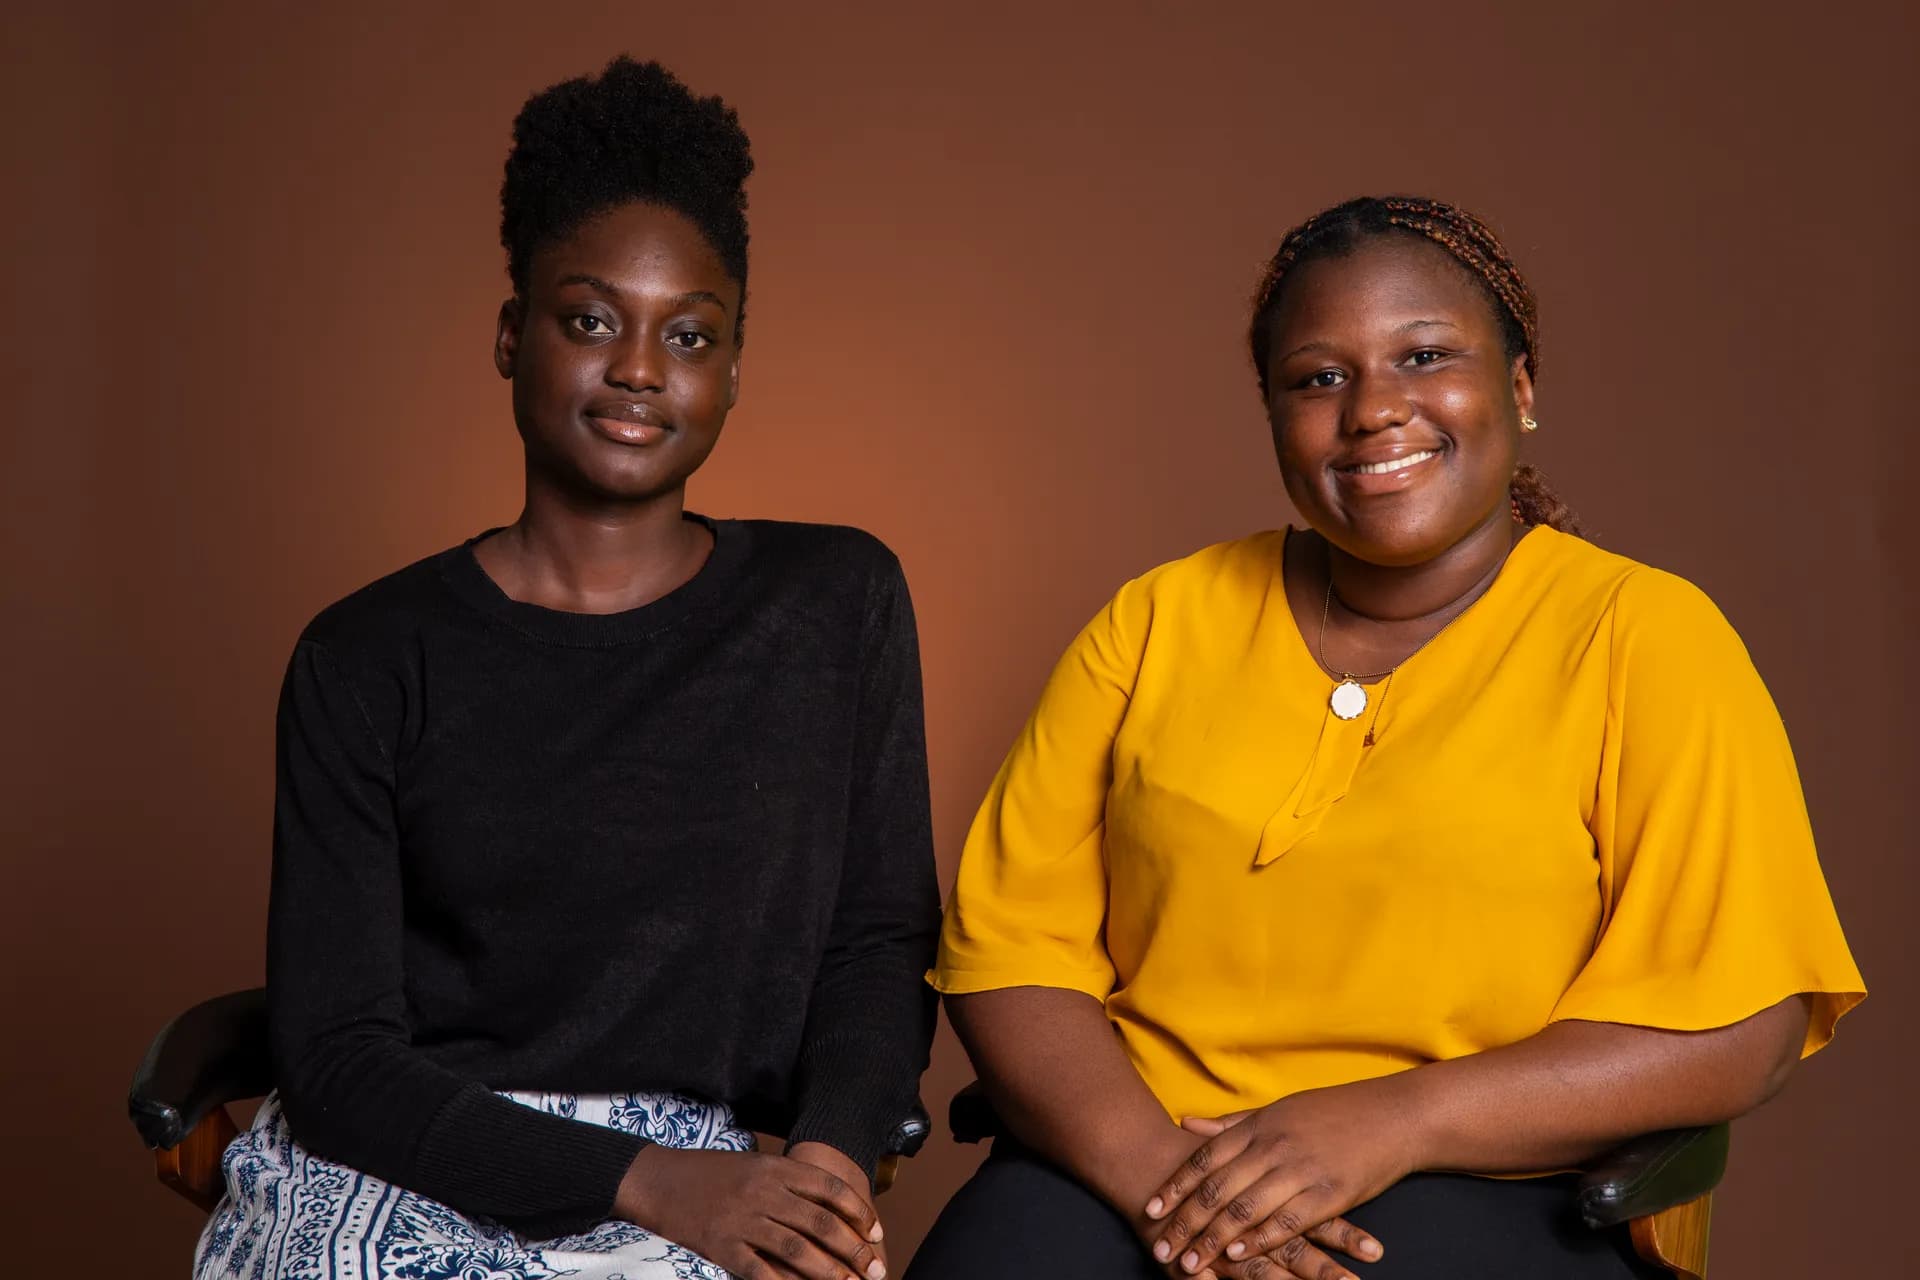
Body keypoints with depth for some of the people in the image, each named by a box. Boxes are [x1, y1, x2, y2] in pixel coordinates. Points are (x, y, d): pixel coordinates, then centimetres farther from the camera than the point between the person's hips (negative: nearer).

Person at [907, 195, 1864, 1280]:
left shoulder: (1651, 638, 4)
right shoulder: (1159, 622, 12)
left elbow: (1736, 1031, -3)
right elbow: (1010, 940, 6)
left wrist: (1389, 1123, -12)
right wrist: (1155, 1170, -11)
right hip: (1123, 1174, 2)